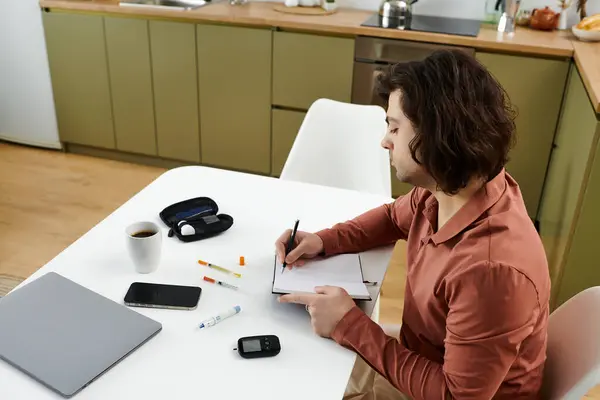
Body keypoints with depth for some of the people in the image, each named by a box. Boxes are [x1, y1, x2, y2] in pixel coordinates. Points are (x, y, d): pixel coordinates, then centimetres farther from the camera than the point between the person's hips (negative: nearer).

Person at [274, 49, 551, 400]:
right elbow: (395, 216, 10)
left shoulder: (491, 268, -38)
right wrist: (324, 241, -6)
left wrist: (349, 325, -26)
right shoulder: (446, 189, -13)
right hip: (417, 365, 6)